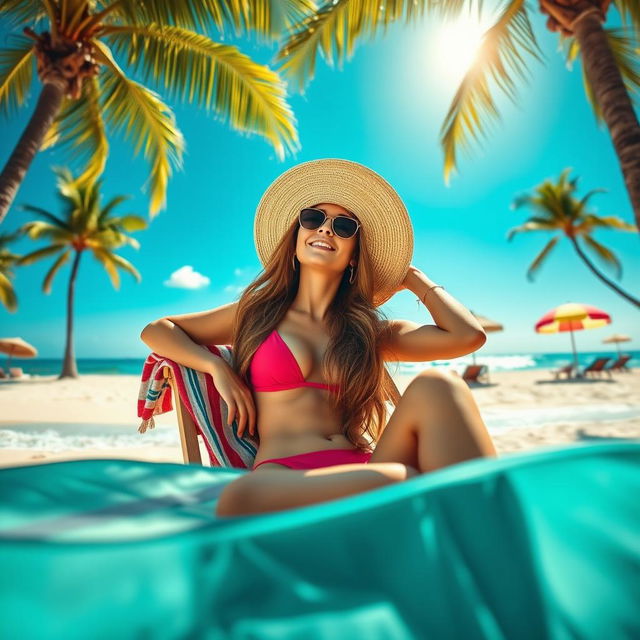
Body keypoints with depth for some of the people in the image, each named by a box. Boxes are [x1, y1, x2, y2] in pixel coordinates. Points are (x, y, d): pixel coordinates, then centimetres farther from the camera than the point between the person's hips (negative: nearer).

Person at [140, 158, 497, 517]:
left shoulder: (369, 330, 16)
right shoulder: (257, 313, 14)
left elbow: (469, 336, 4)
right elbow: (156, 330, 20)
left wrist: (413, 277, 19)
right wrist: (218, 367, 1)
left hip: (363, 473, 2)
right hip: (286, 482, -1)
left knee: (435, 385, -24)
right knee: (240, 498, -37)